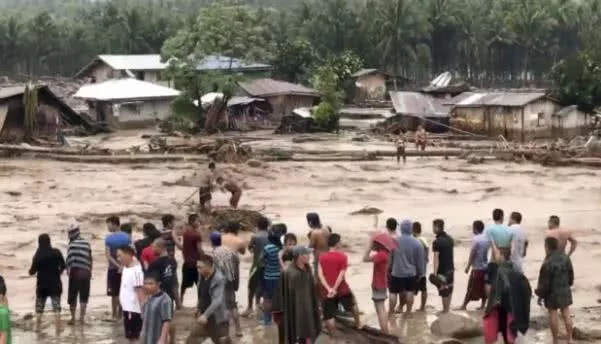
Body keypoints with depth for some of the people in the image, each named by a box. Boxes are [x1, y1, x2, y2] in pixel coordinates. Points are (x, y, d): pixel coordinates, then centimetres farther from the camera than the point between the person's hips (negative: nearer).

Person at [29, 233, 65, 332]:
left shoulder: (37, 255, -11)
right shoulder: (56, 252, -6)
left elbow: (32, 271, -9)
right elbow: (63, 266, -2)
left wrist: (31, 271, 14)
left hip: (42, 284, -1)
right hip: (55, 283, 1)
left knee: (39, 307, 12)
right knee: (56, 306, 4)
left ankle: (37, 327, 12)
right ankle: (58, 327, -1)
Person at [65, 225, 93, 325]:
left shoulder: (72, 244, -6)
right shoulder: (87, 244, 8)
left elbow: (70, 258, -15)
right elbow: (90, 259, 10)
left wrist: (68, 269, -7)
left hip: (75, 271, -3)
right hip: (86, 272, 3)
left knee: (72, 296, 8)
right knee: (84, 296, 7)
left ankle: (73, 318, 10)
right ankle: (82, 318, 3)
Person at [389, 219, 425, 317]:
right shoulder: (417, 243, -8)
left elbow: (389, 257, -2)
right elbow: (420, 260, -2)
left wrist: (389, 269, 10)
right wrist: (420, 272, 10)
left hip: (396, 272, -1)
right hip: (411, 272, 1)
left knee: (393, 293, 6)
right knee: (409, 292, 11)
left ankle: (390, 312, 10)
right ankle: (408, 312, 17)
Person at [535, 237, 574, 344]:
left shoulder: (547, 263, -23)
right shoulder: (565, 258, -5)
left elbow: (544, 282, -17)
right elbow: (571, 275, 8)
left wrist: (540, 295, -5)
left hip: (552, 292, -5)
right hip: (565, 291, 5)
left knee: (553, 315, 6)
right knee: (566, 314, 11)